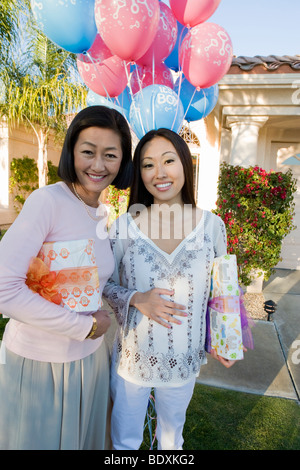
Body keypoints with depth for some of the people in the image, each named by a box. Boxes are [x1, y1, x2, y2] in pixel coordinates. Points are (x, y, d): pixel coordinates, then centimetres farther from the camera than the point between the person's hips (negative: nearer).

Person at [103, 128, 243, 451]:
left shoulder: (212, 226, -11)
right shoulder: (123, 226, -14)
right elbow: (105, 285, -5)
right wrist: (136, 300, -23)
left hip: (184, 361, 1)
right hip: (131, 358, 0)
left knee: (172, 439, 28)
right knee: (124, 440, 24)